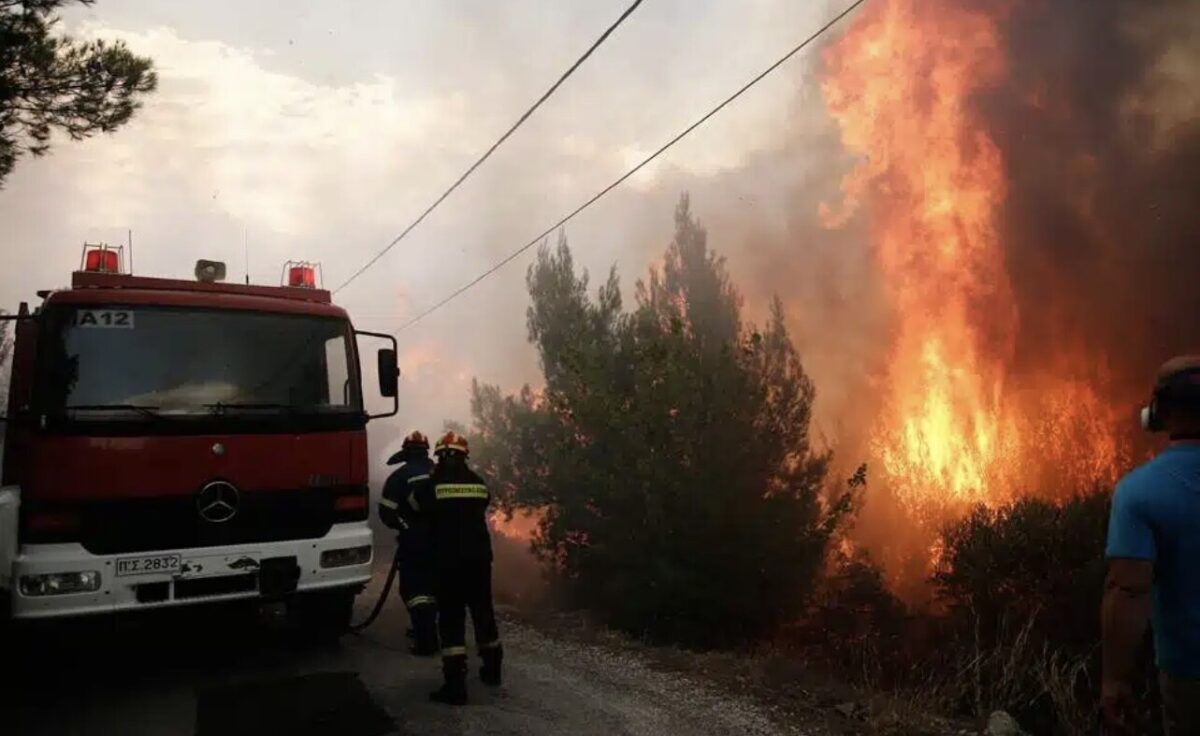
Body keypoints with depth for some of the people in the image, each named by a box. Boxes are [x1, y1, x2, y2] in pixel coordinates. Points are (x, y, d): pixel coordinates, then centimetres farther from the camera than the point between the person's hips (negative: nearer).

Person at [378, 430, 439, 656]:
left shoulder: (400, 476, -8)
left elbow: (386, 511, -10)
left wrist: (402, 525, 8)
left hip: (414, 541, -5)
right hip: (440, 539, 5)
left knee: (414, 588, -2)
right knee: (431, 584, 21)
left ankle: (427, 640, -10)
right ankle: (425, 628, 33)